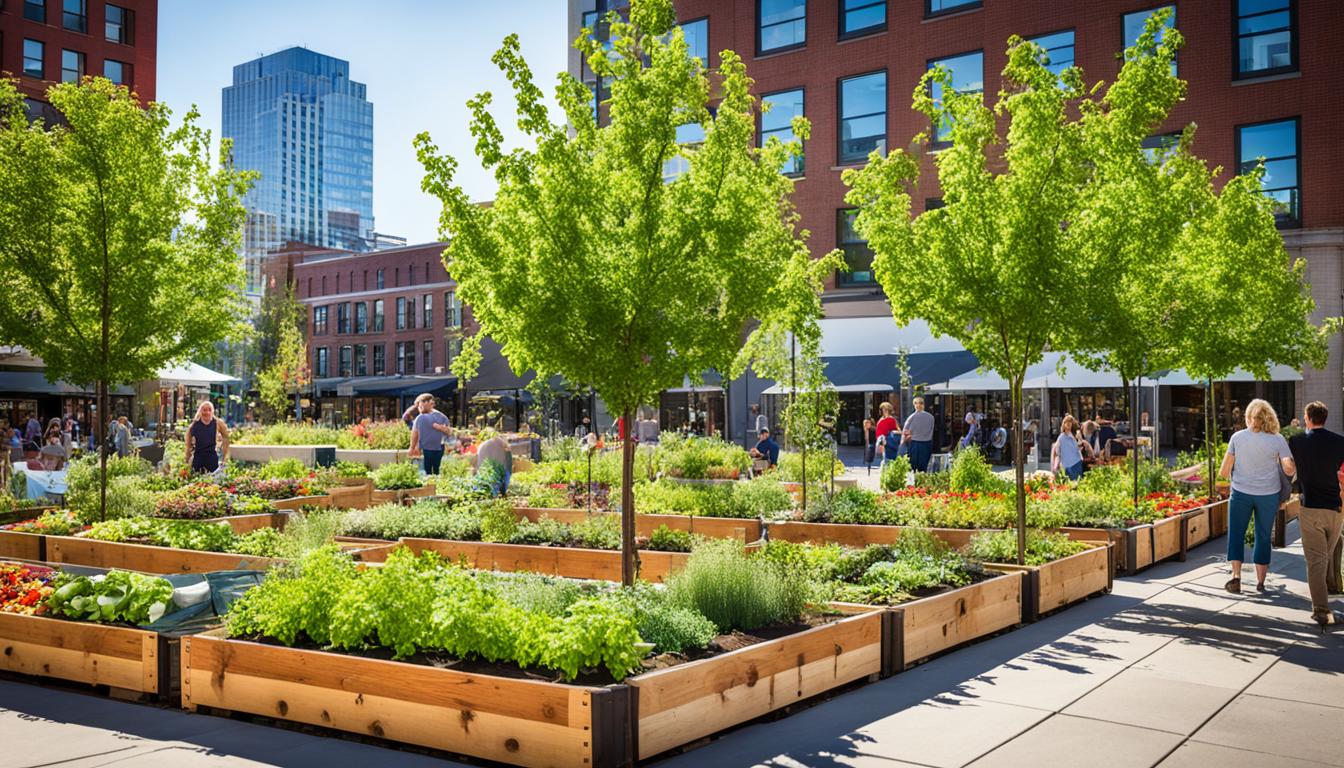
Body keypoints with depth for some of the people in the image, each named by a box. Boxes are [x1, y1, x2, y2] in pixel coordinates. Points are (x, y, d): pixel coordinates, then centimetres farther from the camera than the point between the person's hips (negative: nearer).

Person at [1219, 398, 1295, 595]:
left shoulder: (1237, 437, -4)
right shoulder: (1277, 440, -5)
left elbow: (1224, 471, -2)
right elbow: (1289, 469, -11)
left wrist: (1223, 473, 20)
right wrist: (1295, 468, 12)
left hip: (1241, 492, -1)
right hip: (1268, 494, 1)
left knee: (1236, 534, 8)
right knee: (1263, 537, 12)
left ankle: (1236, 575, -7)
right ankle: (1260, 581, 16)